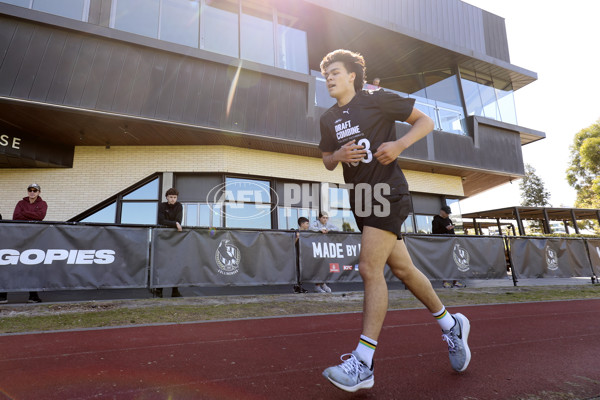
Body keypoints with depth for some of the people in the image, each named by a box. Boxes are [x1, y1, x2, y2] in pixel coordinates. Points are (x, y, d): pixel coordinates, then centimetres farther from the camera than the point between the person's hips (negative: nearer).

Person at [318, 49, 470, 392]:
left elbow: (425, 121, 2)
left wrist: (398, 145, -15)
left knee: (370, 268, -15)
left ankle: (363, 364, -7)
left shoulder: (377, 101, -2)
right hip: (361, 199, 7)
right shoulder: (328, 119, 14)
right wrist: (339, 155, -3)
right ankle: (451, 324, 33)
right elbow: (327, 161, 20)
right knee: (402, 268, 12)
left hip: (388, 193, -7)